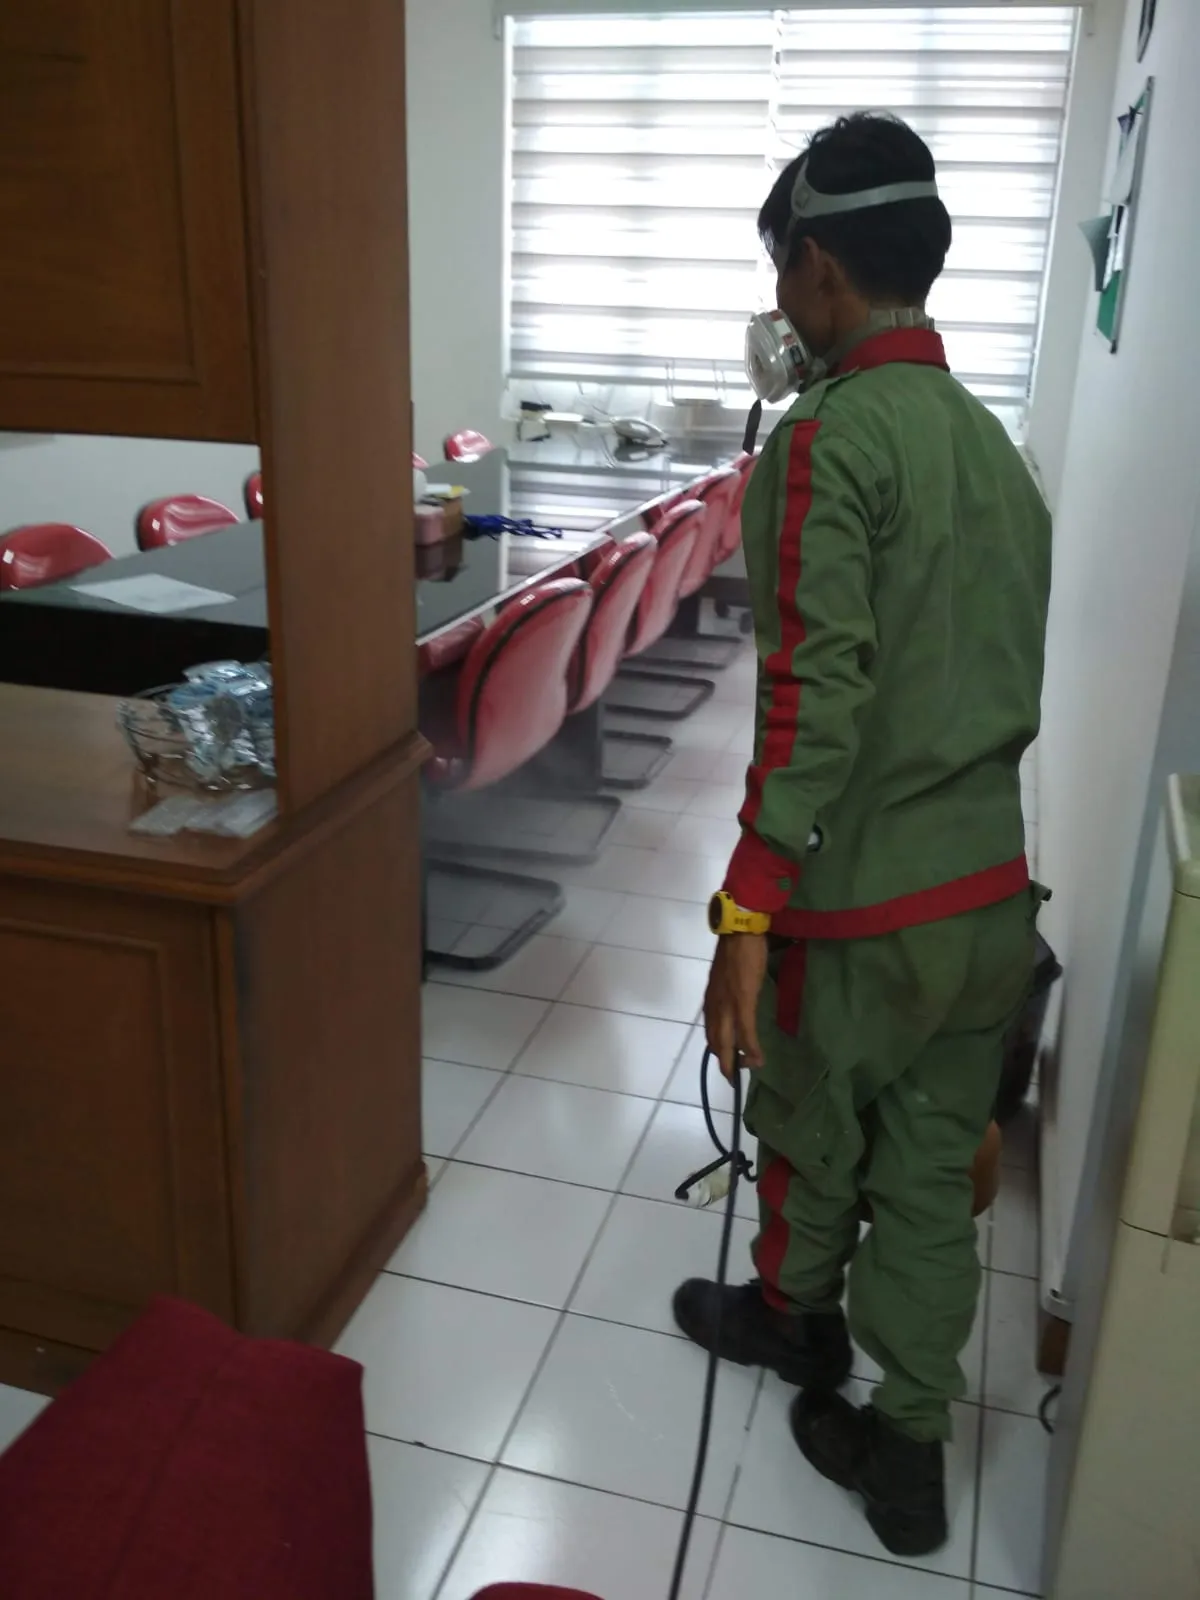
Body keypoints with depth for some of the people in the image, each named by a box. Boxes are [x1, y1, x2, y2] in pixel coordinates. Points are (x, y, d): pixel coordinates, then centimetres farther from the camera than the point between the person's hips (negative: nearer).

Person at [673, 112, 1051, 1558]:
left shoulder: (830, 440, -16)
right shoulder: (993, 441, 9)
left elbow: (815, 699, -25)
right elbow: (1005, 676, 14)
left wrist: (746, 916, -24)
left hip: (862, 901, -7)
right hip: (992, 893, 7)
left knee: (812, 1138, 20)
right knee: (934, 1172, 17)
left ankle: (796, 1316, 47)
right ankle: (907, 1448, 31)